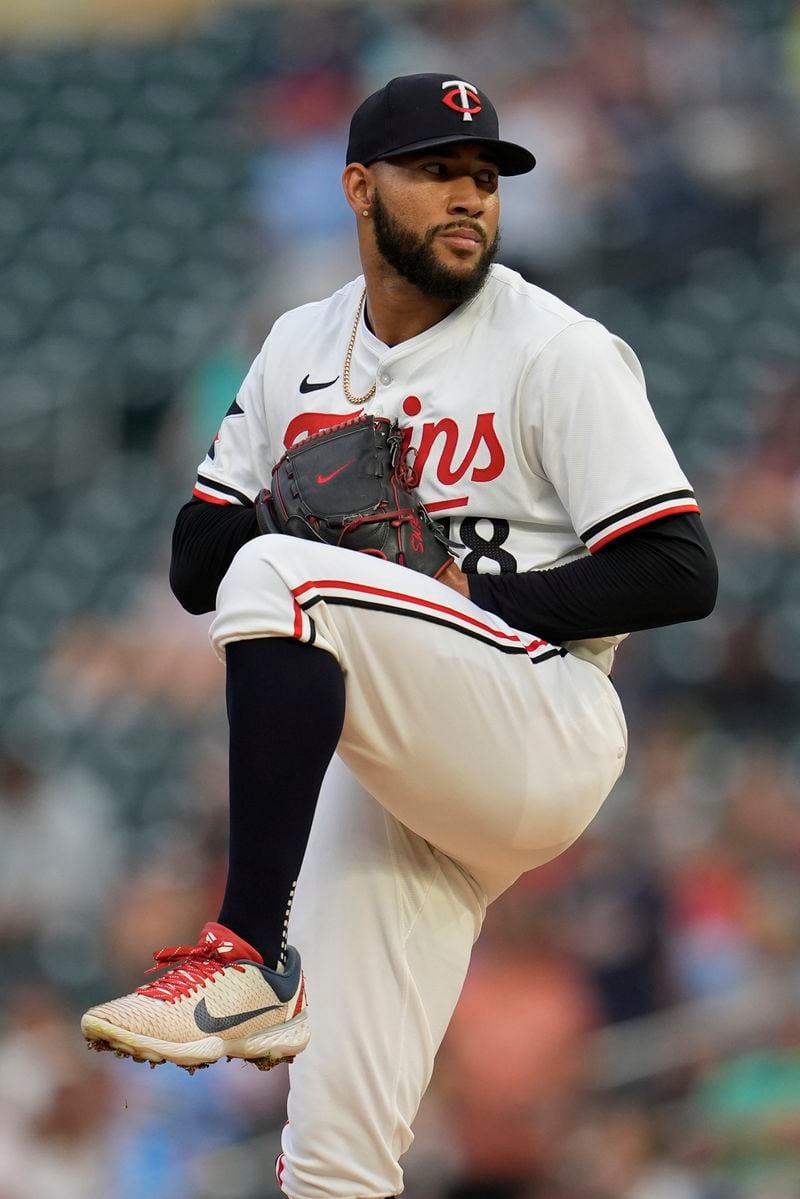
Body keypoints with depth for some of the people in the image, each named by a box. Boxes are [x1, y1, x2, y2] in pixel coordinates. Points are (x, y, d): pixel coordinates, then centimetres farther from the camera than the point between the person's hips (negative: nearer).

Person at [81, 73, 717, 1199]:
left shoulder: (559, 349, -3)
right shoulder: (302, 348, 15)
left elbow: (680, 574, -9)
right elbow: (197, 560, 14)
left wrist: (481, 597, -15)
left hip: (544, 727, -6)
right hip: (381, 765, 6)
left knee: (280, 577, -29)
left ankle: (248, 961, -31)